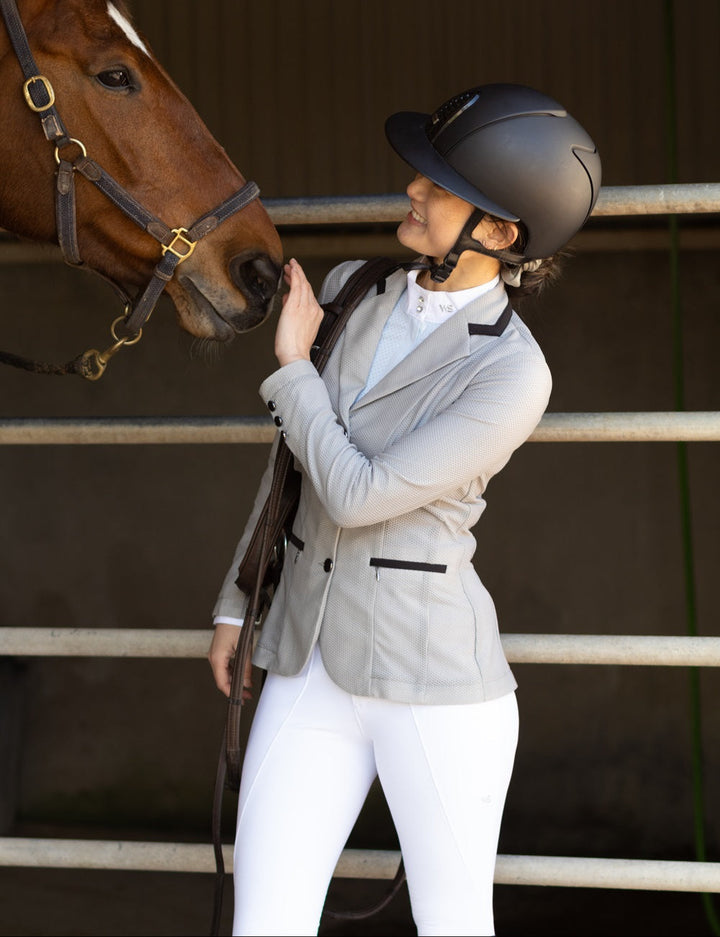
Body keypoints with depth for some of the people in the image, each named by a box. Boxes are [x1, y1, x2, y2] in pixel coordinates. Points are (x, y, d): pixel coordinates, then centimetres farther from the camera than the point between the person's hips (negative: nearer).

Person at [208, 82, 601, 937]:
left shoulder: (512, 375, -16)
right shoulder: (350, 292, 4)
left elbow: (356, 496, -18)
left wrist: (294, 366, -7)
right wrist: (238, 601, 20)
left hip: (432, 679, -6)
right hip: (311, 668, 6)